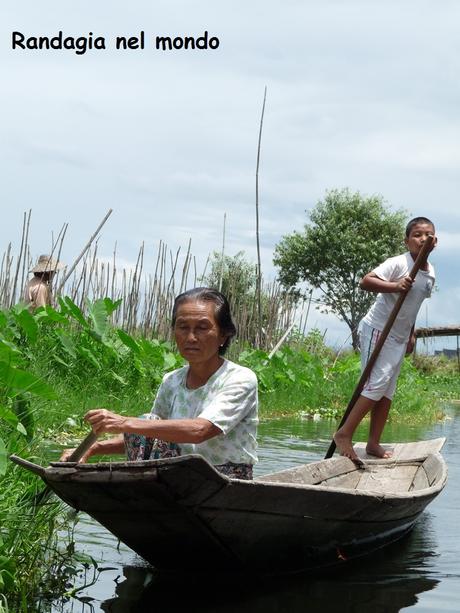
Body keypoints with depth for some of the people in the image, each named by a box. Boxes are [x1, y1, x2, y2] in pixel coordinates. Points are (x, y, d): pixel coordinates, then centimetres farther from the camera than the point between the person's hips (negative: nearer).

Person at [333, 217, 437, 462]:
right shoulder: (398, 263, -16)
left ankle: (374, 443, 12)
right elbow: (365, 282, -24)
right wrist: (394, 286, -36)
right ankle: (344, 434, -9)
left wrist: (411, 334, 19)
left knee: (388, 391, 7)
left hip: (399, 337, 8)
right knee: (378, 383, -16)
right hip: (378, 329, -8)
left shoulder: (430, 273, 8)